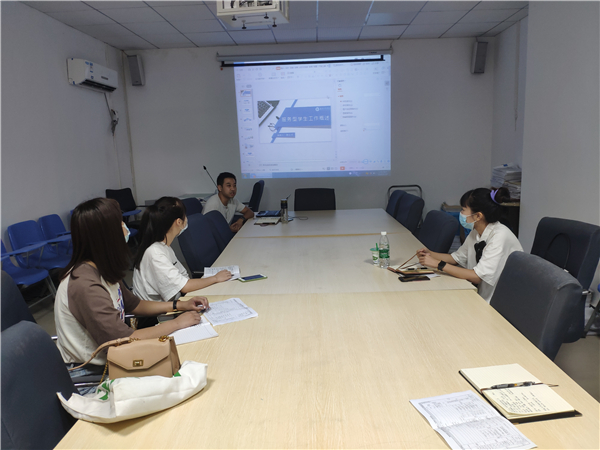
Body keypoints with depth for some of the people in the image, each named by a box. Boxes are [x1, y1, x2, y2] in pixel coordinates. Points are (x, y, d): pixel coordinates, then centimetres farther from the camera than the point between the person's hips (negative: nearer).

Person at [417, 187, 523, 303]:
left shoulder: (500, 236, -24)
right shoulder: (476, 232, 1)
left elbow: (477, 277, -26)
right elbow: (458, 257, 16)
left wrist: (439, 264, -23)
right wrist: (430, 254, 0)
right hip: (482, 296, 7)